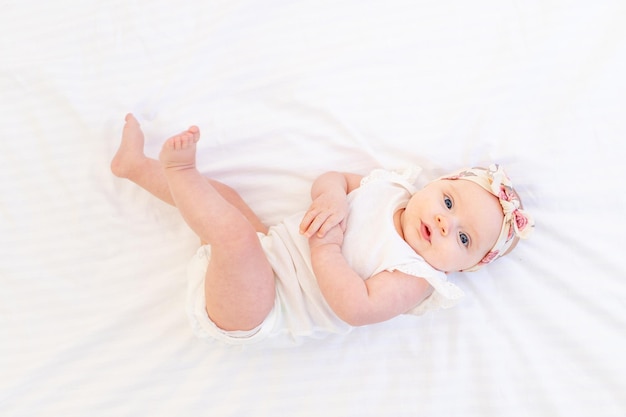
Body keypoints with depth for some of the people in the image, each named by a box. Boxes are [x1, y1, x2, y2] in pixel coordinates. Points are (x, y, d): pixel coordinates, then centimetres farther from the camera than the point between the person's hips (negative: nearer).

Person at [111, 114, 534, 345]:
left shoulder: (417, 279, -17)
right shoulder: (389, 187, 2)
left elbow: (356, 307, -29)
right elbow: (331, 179, 9)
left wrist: (325, 247, -27)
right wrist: (332, 197, -14)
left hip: (258, 314, -7)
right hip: (262, 261, 7)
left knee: (235, 233, -34)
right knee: (219, 193, 16)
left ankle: (178, 169, -14)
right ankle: (136, 163, 35)